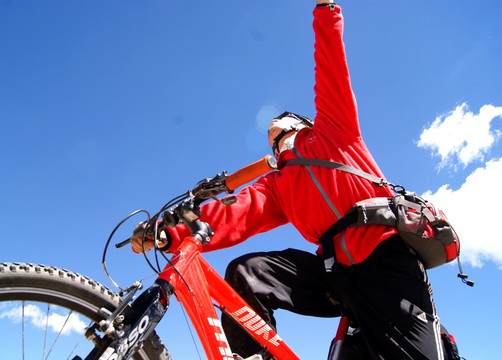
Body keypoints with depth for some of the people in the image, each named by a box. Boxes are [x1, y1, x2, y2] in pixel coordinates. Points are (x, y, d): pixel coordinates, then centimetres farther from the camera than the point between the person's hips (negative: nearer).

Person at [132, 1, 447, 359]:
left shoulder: (331, 131, 17)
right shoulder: (276, 185, 19)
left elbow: (333, 70, 9)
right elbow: (236, 214, 3)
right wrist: (171, 234, -9)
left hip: (386, 254, -2)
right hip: (336, 272, 3)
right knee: (245, 273, -14)